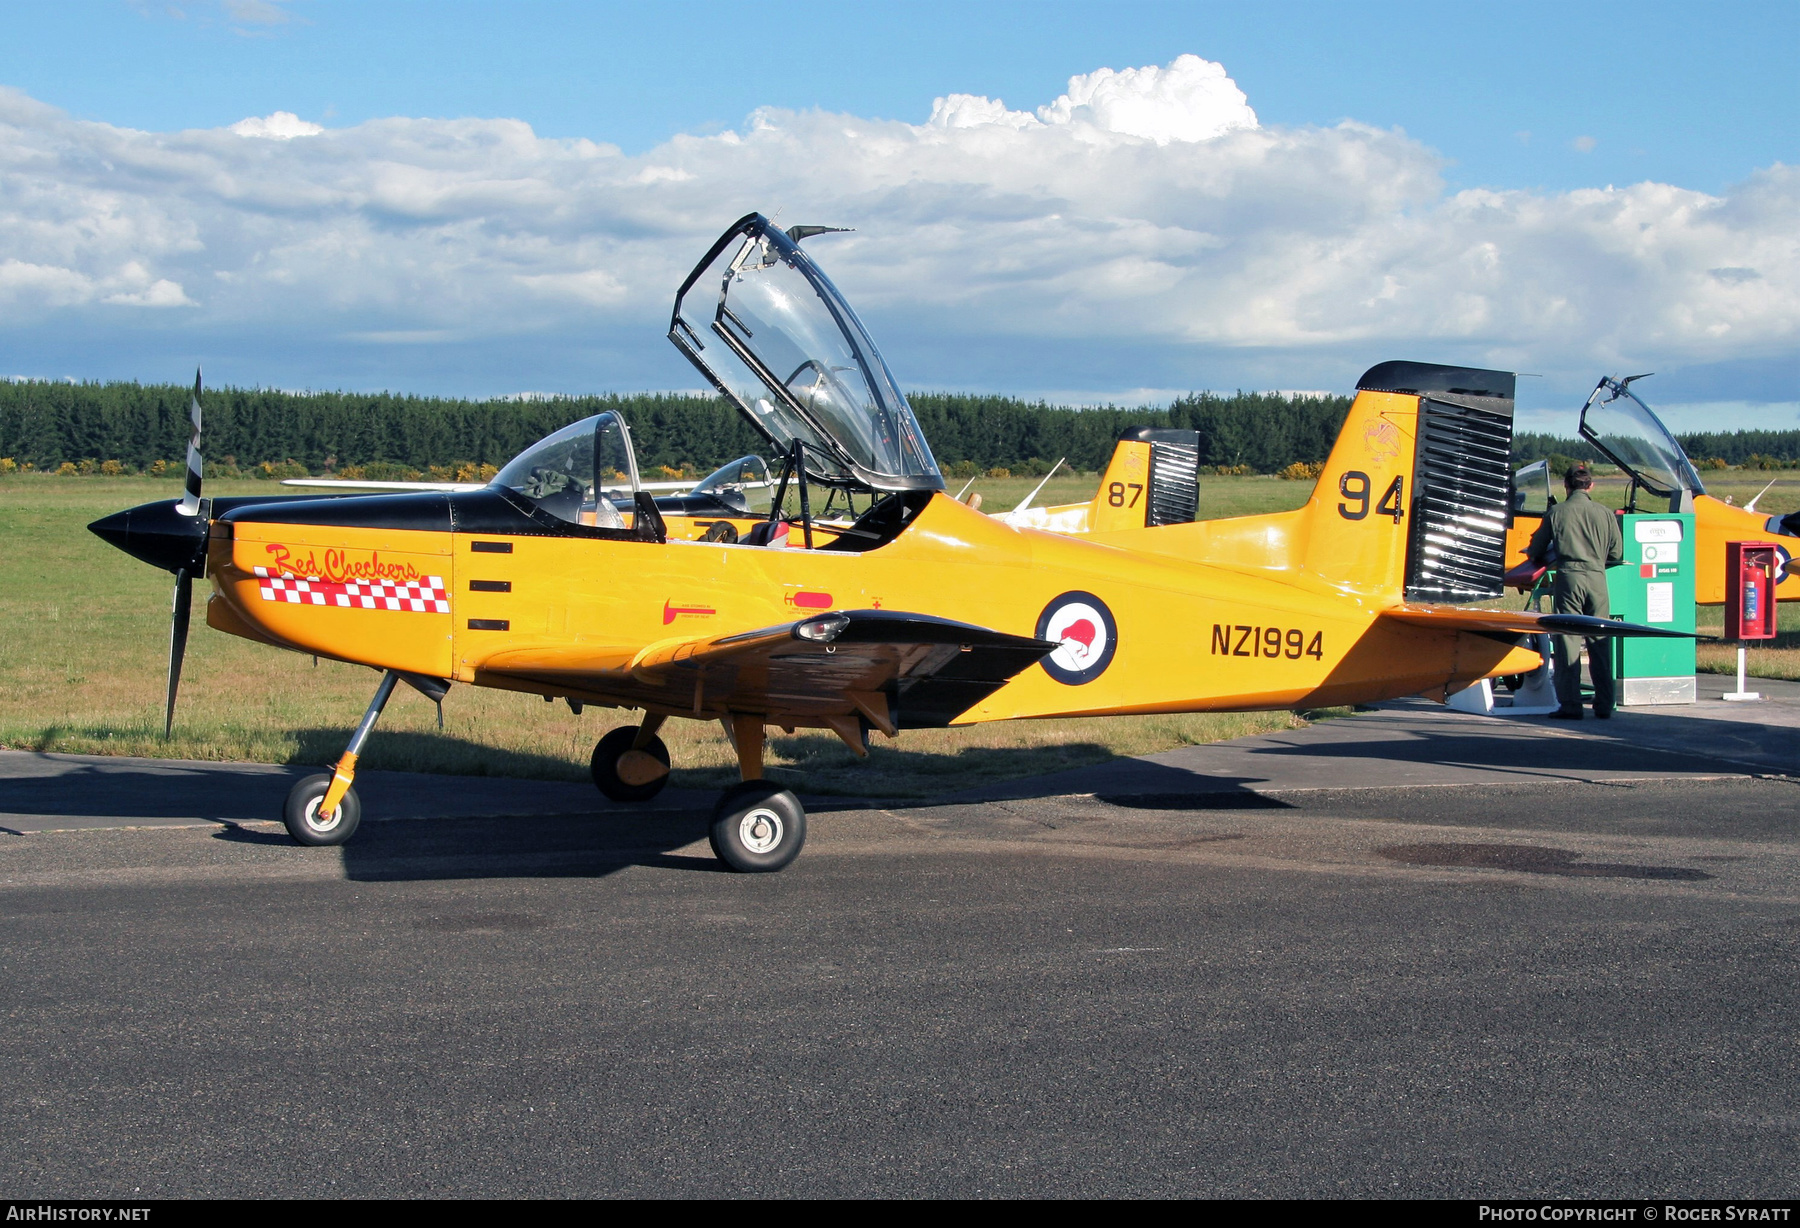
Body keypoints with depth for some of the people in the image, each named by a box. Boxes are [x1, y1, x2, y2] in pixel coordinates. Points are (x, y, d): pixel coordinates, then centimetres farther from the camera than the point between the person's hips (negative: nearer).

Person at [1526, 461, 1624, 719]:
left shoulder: (1556, 512, 2)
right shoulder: (1605, 514, 6)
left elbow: (1535, 552, 9)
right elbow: (1617, 554, 10)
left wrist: (1549, 561, 32)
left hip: (1568, 578, -2)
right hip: (1597, 579, 2)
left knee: (1568, 641, 1)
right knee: (1600, 643, 8)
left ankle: (1570, 704, -2)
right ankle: (1604, 705, 10)